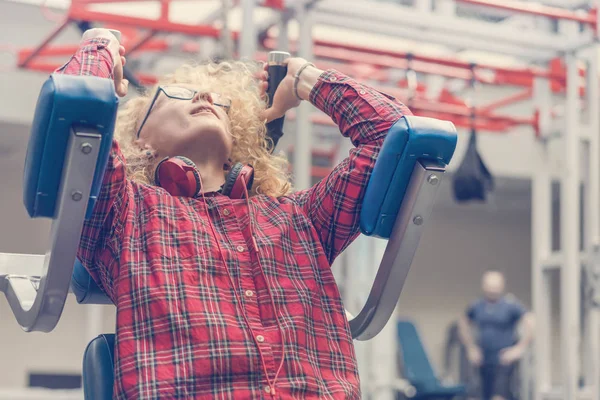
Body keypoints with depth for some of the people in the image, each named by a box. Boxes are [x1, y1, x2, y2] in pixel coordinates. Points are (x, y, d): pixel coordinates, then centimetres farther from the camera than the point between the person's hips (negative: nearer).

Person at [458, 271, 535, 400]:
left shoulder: (510, 305, -10)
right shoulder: (477, 307, 5)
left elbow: (530, 322, -16)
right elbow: (463, 323, 22)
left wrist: (520, 348, -15)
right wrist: (471, 347, 16)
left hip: (504, 361, -5)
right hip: (484, 360, 5)